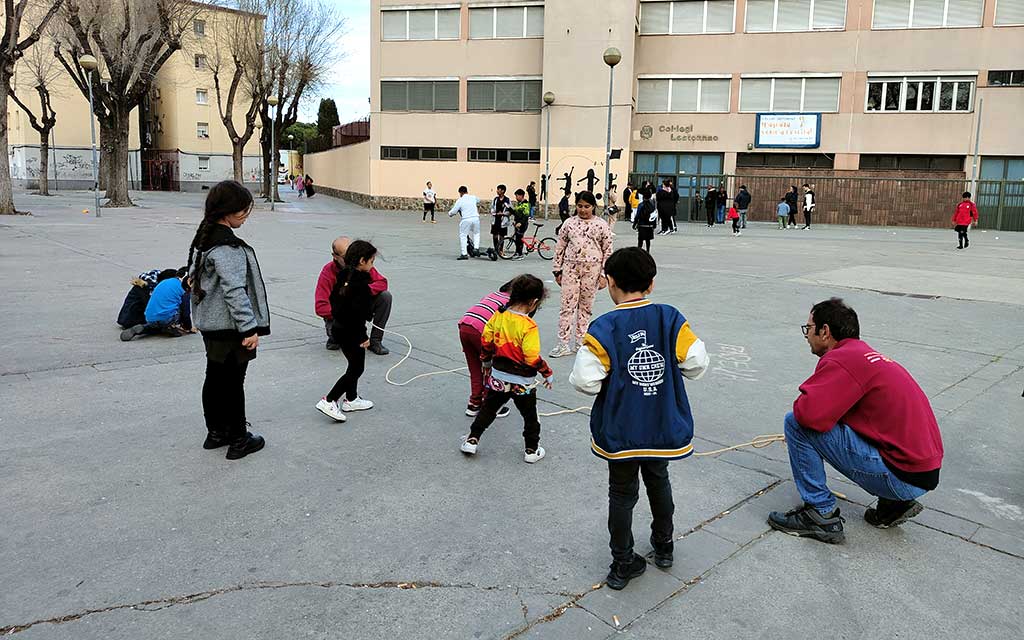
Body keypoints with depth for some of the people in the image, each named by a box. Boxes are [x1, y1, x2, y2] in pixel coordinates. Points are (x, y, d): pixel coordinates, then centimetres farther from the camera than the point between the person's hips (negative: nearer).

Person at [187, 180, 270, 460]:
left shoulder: (204, 237, 9)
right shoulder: (227, 246, -22)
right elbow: (234, 290, -26)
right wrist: (250, 328, -23)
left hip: (210, 323, 10)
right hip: (229, 327, -10)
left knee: (215, 377, 18)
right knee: (232, 382, 1)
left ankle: (216, 432, 31)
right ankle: (238, 440, 12)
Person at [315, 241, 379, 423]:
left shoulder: (344, 276, 4)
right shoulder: (360, 283, -23)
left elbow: (333, 298, 14)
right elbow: (357, 312, -26)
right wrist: (363, 336, -19)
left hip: (339, 327, 9)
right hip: (351, 332, -9)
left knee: (354, 365, 22)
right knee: (356, 368, 1)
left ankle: (351, 399, 33)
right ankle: (329, 401, -1)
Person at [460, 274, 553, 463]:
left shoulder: (498, 316, -6)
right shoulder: (528, 326, -23)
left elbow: (485, 342, 4)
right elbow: (532, 358, -23)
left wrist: (486, 362, 22)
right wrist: (548, 374, -8)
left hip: (498, 376, 4)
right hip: (522, 382, -4)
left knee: (488, 408, 22)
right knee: (530, 416, 16)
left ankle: (472, 440, 24)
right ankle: (532, 450, 25)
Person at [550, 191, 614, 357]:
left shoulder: (601, 225, 1)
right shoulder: (569, 223, 5)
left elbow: (607, 251, 1)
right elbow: (560, 247, 9)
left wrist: (604, 274, -3)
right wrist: (558, 270, 6)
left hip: (592, 269, -1)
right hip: (571, 267, 1)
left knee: (586, 306, 7)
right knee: (567, 305, -3)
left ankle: (580, 341, 18)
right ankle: (563, 344, 0)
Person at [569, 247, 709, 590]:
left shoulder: (603, 328, -17)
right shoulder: (671, 319, -9)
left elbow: (585, 380, -21)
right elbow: (697, 364, -11)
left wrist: (611, 378, 1)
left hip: (620, 431, -3)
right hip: (664, 428, 3)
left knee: (622, 493, 14)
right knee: (658, 481, 26)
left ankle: (624, 564, 25)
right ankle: (663, 547, 43)